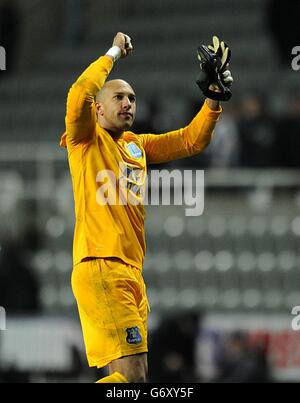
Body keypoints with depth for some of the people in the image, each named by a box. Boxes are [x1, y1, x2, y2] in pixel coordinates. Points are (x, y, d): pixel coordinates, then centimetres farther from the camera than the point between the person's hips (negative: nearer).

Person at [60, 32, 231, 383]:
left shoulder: (136, 146, 23)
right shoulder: (86, 141, 2)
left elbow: (191, 141, 22)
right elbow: (79, 94, -16)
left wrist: (214, 98, 8)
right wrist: (114, 52, -5)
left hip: (131, 274, 8)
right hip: (100, 271, -8)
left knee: (134, 374, 8)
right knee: (131, 375, -18)